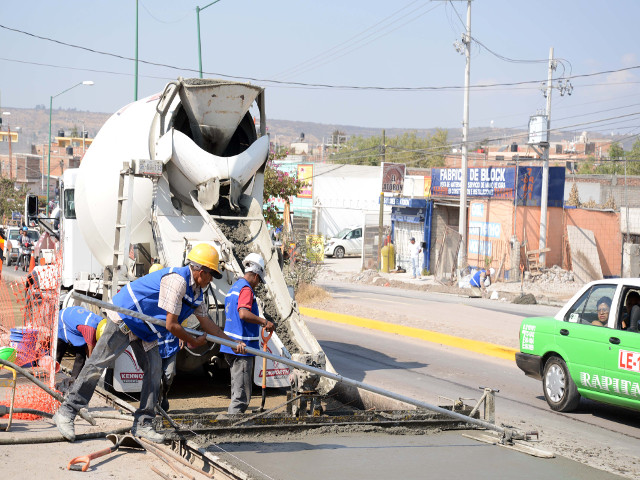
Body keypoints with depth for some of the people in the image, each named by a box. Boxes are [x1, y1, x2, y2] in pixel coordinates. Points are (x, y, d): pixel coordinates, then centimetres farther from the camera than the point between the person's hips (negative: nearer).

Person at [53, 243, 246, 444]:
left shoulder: (195, 292, 7)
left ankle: (142, 424, 6)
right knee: (98, 364, -8)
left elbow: (208, 324, 18)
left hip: (144, 328, 10)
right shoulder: (176, 280, -26)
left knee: (154, 369, 1)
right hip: (124, 318, -10)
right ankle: (66, 413, -3)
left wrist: (234, 342, 15)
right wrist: (194, 342, -8)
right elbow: (171, 325, -24)